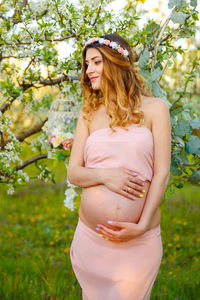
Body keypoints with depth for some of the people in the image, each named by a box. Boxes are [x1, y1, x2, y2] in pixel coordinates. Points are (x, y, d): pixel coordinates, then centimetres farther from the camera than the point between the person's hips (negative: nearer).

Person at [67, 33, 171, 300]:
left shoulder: (154, 108, 1)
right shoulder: (89, 113, 10)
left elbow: (161, 172, -4)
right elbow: (73, 172, 6)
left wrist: (142, 226, -14)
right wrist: (105, 175, -15)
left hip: (140, 241, -2)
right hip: (90, 236, 3)